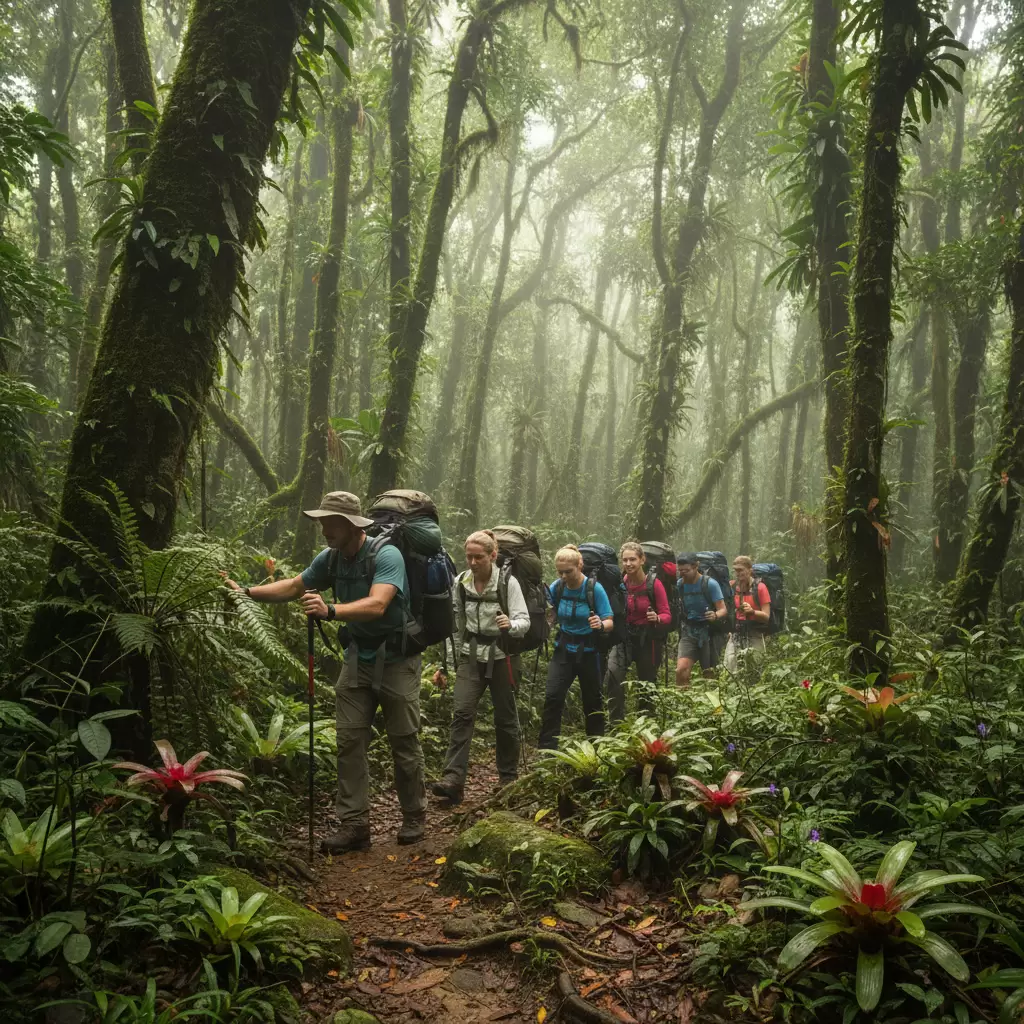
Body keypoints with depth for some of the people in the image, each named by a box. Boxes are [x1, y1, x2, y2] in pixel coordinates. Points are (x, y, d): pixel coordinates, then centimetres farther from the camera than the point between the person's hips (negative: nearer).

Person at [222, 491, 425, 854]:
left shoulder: (386, 555, -23)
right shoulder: (330, 558, -1)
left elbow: (377, 605, -37)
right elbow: (294, 586, 8)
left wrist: (330, 611, -50)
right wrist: (247, 591, -5)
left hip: (396, 657, -6)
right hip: (359, 656, 6)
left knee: (404, 742, 4)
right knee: (349, 741, 1)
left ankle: (414, 817, 21)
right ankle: (354, 824, 7)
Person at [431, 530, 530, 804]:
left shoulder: (508, 582, -13)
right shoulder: (461, 583, -2)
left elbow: (524, 621, -15)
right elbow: (454, 625, 6)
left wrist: (511, 624, -39)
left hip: (502, 656, -3)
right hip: (472, 656, 3)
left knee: (505, 718, 7)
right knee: (462, 713, -10)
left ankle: (509, 778, 23)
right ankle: (453, 779, -13)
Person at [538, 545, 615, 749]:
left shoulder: (594, 588, -17)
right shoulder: (556, 587, -7)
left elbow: (610, 622, -15)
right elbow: (551, 619, 5)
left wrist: (601, 625, -37)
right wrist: (547, 615, -17)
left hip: (588, 651, -2)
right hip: (563, 649, 2)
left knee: (592, 700, 11)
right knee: (552, 696, -10)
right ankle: (546, 749, -4)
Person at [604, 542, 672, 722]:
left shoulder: (654, 584, -15)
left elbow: (667, 616, -11)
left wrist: (657, 618, -31)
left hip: (649, 639, -1)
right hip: (625, 636, 1)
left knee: (647, 684, 14)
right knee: (612, 674, -24)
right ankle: (616, 722, -16)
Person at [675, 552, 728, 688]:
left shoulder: (710, 584, -9)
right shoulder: (679, 585, 1)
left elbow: (723, 610, -9)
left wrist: (715, 615, -30)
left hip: (708, 632, -2)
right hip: (688, 632, 2)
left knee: (709, 674, 5)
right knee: (681, 670, -17)